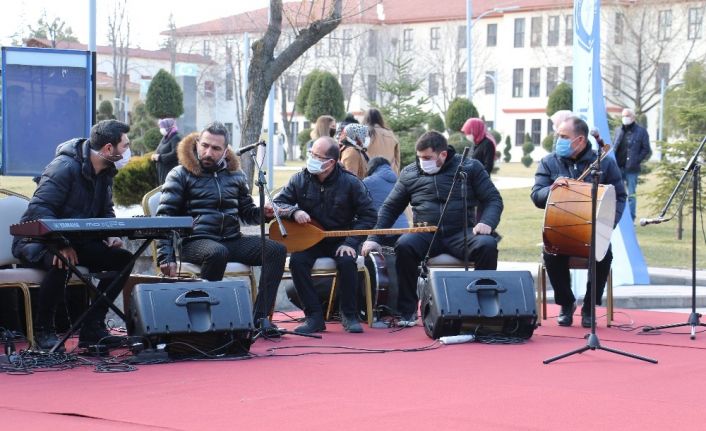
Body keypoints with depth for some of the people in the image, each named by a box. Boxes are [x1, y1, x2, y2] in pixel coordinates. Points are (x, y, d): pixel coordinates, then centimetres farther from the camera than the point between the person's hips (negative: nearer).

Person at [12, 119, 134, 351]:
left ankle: (93, 327, -7)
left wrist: (110, 236, -7)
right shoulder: (64, 167, -21)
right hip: (37, 241, -8)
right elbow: (38, 210, -28)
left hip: (76, 241, 8)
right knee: (62, 263, -39)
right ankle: (43, 329, -18)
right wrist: (61, 245, -37)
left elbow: (106, 212, 16)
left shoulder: (105, 173, 7)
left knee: (123, 259, -10)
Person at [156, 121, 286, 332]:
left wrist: (263, 213, 1)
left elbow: (247, 212, 26)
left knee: (277, 249, -16)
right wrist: (166, 257, -14)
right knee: (218, 252, -39)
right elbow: (164, 219, -2)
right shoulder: (181, 175, 3)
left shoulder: (235, 175, 17)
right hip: (196, 241, -5)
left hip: (233, 241, 5)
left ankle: (260, 317, -19)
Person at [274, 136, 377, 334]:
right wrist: (294, 211, -22)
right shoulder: (300, 180, -2)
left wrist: (351, 242, -15)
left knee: (347, 261, -33)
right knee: (297, 261, -29)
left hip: (341, 241, -2)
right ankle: (314, 316, -20)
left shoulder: (350, 183, -8)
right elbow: (278, 204, 2)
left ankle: (349, 315, -13)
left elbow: (368, 214, -5)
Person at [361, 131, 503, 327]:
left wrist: (487, 223, -17)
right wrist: (374, 238, 2)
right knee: (404, 246, -31)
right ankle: (407, 311, -20)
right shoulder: (410, 173, 10)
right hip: (426, 235, 1)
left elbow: (493, 200, 4)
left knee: (487, 245, -31)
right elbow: (390, 207, 14)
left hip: (462, 234, -1)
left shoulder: (470, 167, 4)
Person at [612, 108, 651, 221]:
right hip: (618, 167, 4)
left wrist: (637, 160, -9)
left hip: (631, 169, -4)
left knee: (631, 194, 0)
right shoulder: (618, 130, 15)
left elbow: (646, 149, 0)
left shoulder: (641, 131, 0)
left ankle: (630, 219, 5)